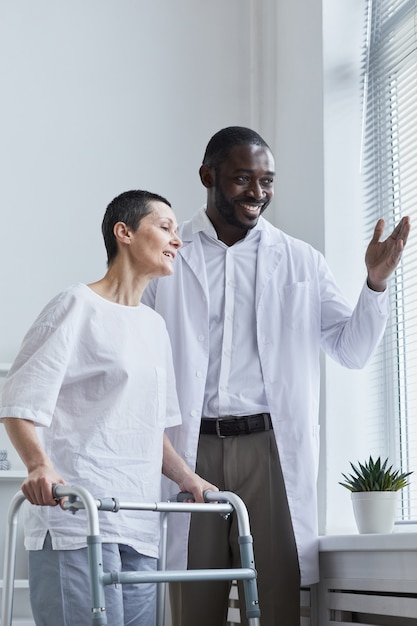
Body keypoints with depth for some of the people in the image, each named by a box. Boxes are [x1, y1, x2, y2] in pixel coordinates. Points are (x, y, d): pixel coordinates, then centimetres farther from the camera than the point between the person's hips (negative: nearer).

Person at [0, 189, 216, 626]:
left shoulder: (154, 325, 21)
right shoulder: (78, 306, -2)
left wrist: (184, 476, 13)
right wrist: (39, 465, -25)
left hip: (138, 529, 7)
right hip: (75, 520, -7)